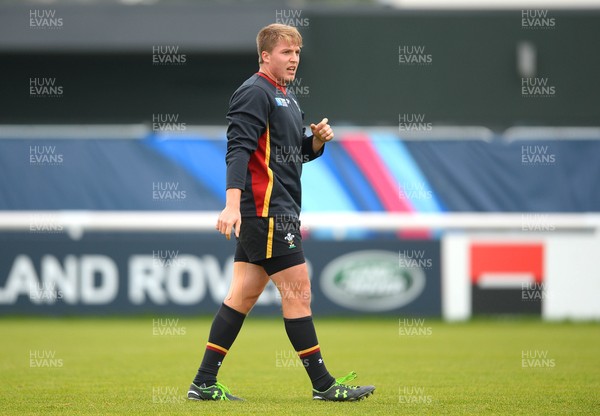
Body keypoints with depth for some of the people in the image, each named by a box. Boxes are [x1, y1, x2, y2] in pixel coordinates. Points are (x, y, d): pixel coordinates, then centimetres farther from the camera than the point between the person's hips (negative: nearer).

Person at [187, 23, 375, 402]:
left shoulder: (286, 97, 20)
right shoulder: (255, 92, -10)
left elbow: (297, 154, 27)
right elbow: (239, 149, -20)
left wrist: (317, 140, 4)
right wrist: (232, 203, -30)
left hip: (279, 210, 10)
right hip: (268, 209, -10)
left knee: (244, 294, 8)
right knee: (298, 292, -5)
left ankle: (205, 383, 9)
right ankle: (323, 384, 0)